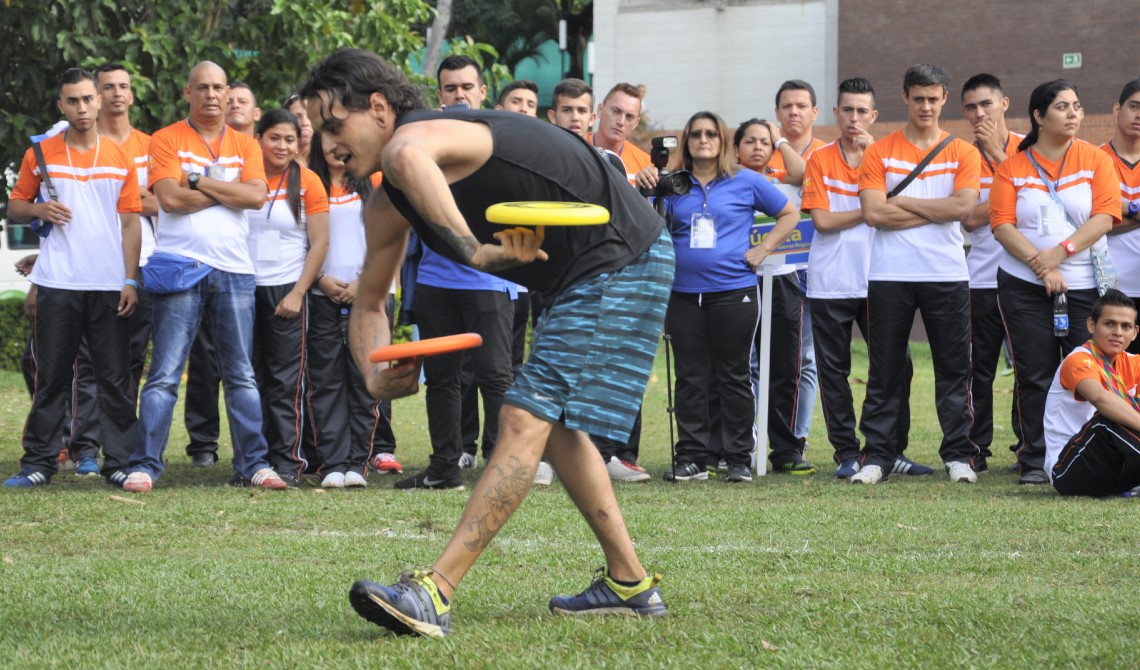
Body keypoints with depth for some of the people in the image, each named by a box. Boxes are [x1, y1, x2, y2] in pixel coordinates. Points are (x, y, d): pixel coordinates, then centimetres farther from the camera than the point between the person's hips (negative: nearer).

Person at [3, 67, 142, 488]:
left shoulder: (120, 159, 7)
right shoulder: (40, 155, 6)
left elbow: (130, 223, 6)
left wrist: (131, 280, -2)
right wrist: (39, 210, -10)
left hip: (109, 285, 0)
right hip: (57, 284, 0)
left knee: (115, 378, 0)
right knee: (51, 378, 2)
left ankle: (119, 461, 4)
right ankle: (38, 462, 7)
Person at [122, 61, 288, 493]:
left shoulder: (245, 146, 13)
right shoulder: (167, 140, 4)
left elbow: (257, 195, -4)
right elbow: (170, 197, -10)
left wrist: (199, 182, -7)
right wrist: (229, 191, -4)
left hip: (234, 271, 3)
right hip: (181, 269, -3)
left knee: (241, 376, 6)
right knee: (165, 375, -6)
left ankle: (253, 463, 9)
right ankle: (145, 465, -4)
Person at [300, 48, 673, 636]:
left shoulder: (416, 135, -23)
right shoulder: (388, 207, 8)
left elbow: (408, 156, -51)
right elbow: (369, 301, 17)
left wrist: (475, 250, -49)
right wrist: (375, 375, -2)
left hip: (622, 261, -11)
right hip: (574, 281, 11)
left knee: (527, 419, -17)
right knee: (555, 427, 20)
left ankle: (433, 594, -24)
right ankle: (629, 583, 30)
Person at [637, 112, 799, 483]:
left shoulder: (745, 182, 3)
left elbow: (789, 214, 10)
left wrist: (762, 250, -1)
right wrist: (645, 191, -15)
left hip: (734, 292, -2)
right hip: (684, 295, 2)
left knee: (734, 376, 2)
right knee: (690, 378, 4)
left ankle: (739, 459, 7)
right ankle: (690, 459, 9)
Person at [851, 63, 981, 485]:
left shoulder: (962, 154, 6)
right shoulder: (879, 153, 5)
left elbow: (963, 205, -10)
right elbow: (873, 212, -8)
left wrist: (903, 201, -8)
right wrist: (935, 211, -8)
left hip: (947, 274, 0)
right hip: (890, 276, 0)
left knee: (953, 370, 2)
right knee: (884, 371, 2)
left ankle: (958, 455, 8)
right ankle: (877, 456, 6)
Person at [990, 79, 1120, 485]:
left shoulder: (1095, 160, 5)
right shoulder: (1012, 167, 5)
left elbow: (1105, 217, -6)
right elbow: (1002, 225, -4)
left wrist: (1061, 251, -17)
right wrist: (1040, 264, -16)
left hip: (1084, 283, 0)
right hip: (1024, 284, 0)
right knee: (1035, 375, 0)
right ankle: (1035, 462, 5)